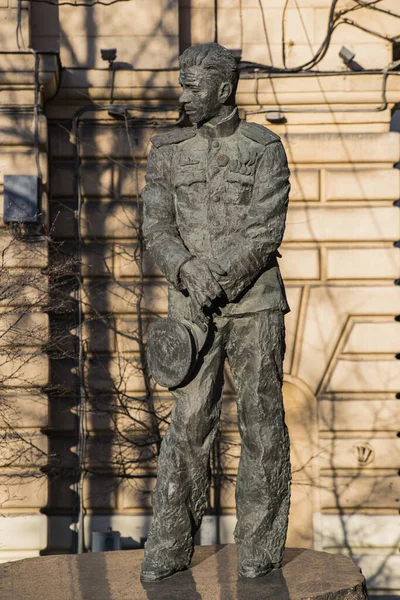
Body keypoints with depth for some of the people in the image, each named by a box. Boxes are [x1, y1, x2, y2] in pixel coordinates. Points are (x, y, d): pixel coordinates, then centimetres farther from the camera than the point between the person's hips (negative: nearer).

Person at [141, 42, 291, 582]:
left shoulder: (265, 149, 0)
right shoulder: (168, 151, 9)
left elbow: (265, 232, -9)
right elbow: (157, 228, 2)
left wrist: (218, 280, -17)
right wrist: (189, 270, -18)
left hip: (254, 300, -2)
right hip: (193, 305, 2)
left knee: (261, 419, 1)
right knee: (190, 420, -2)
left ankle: (260, 546, 9)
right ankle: (171, 545, 4)